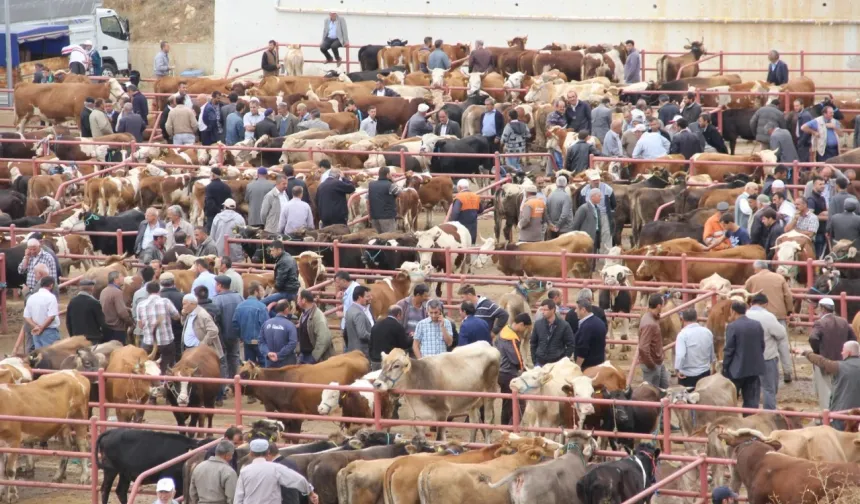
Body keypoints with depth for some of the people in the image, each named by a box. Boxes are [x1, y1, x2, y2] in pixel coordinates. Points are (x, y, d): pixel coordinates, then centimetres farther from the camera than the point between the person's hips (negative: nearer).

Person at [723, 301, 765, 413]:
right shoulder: (757, 325, 4)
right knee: (752, 401, 7)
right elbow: (762, 346, 9)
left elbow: (729, 350, -12)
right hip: (754, 368, 5)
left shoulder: (732, 327, -14)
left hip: (736, 369, -5)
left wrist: (725, 367, -3)